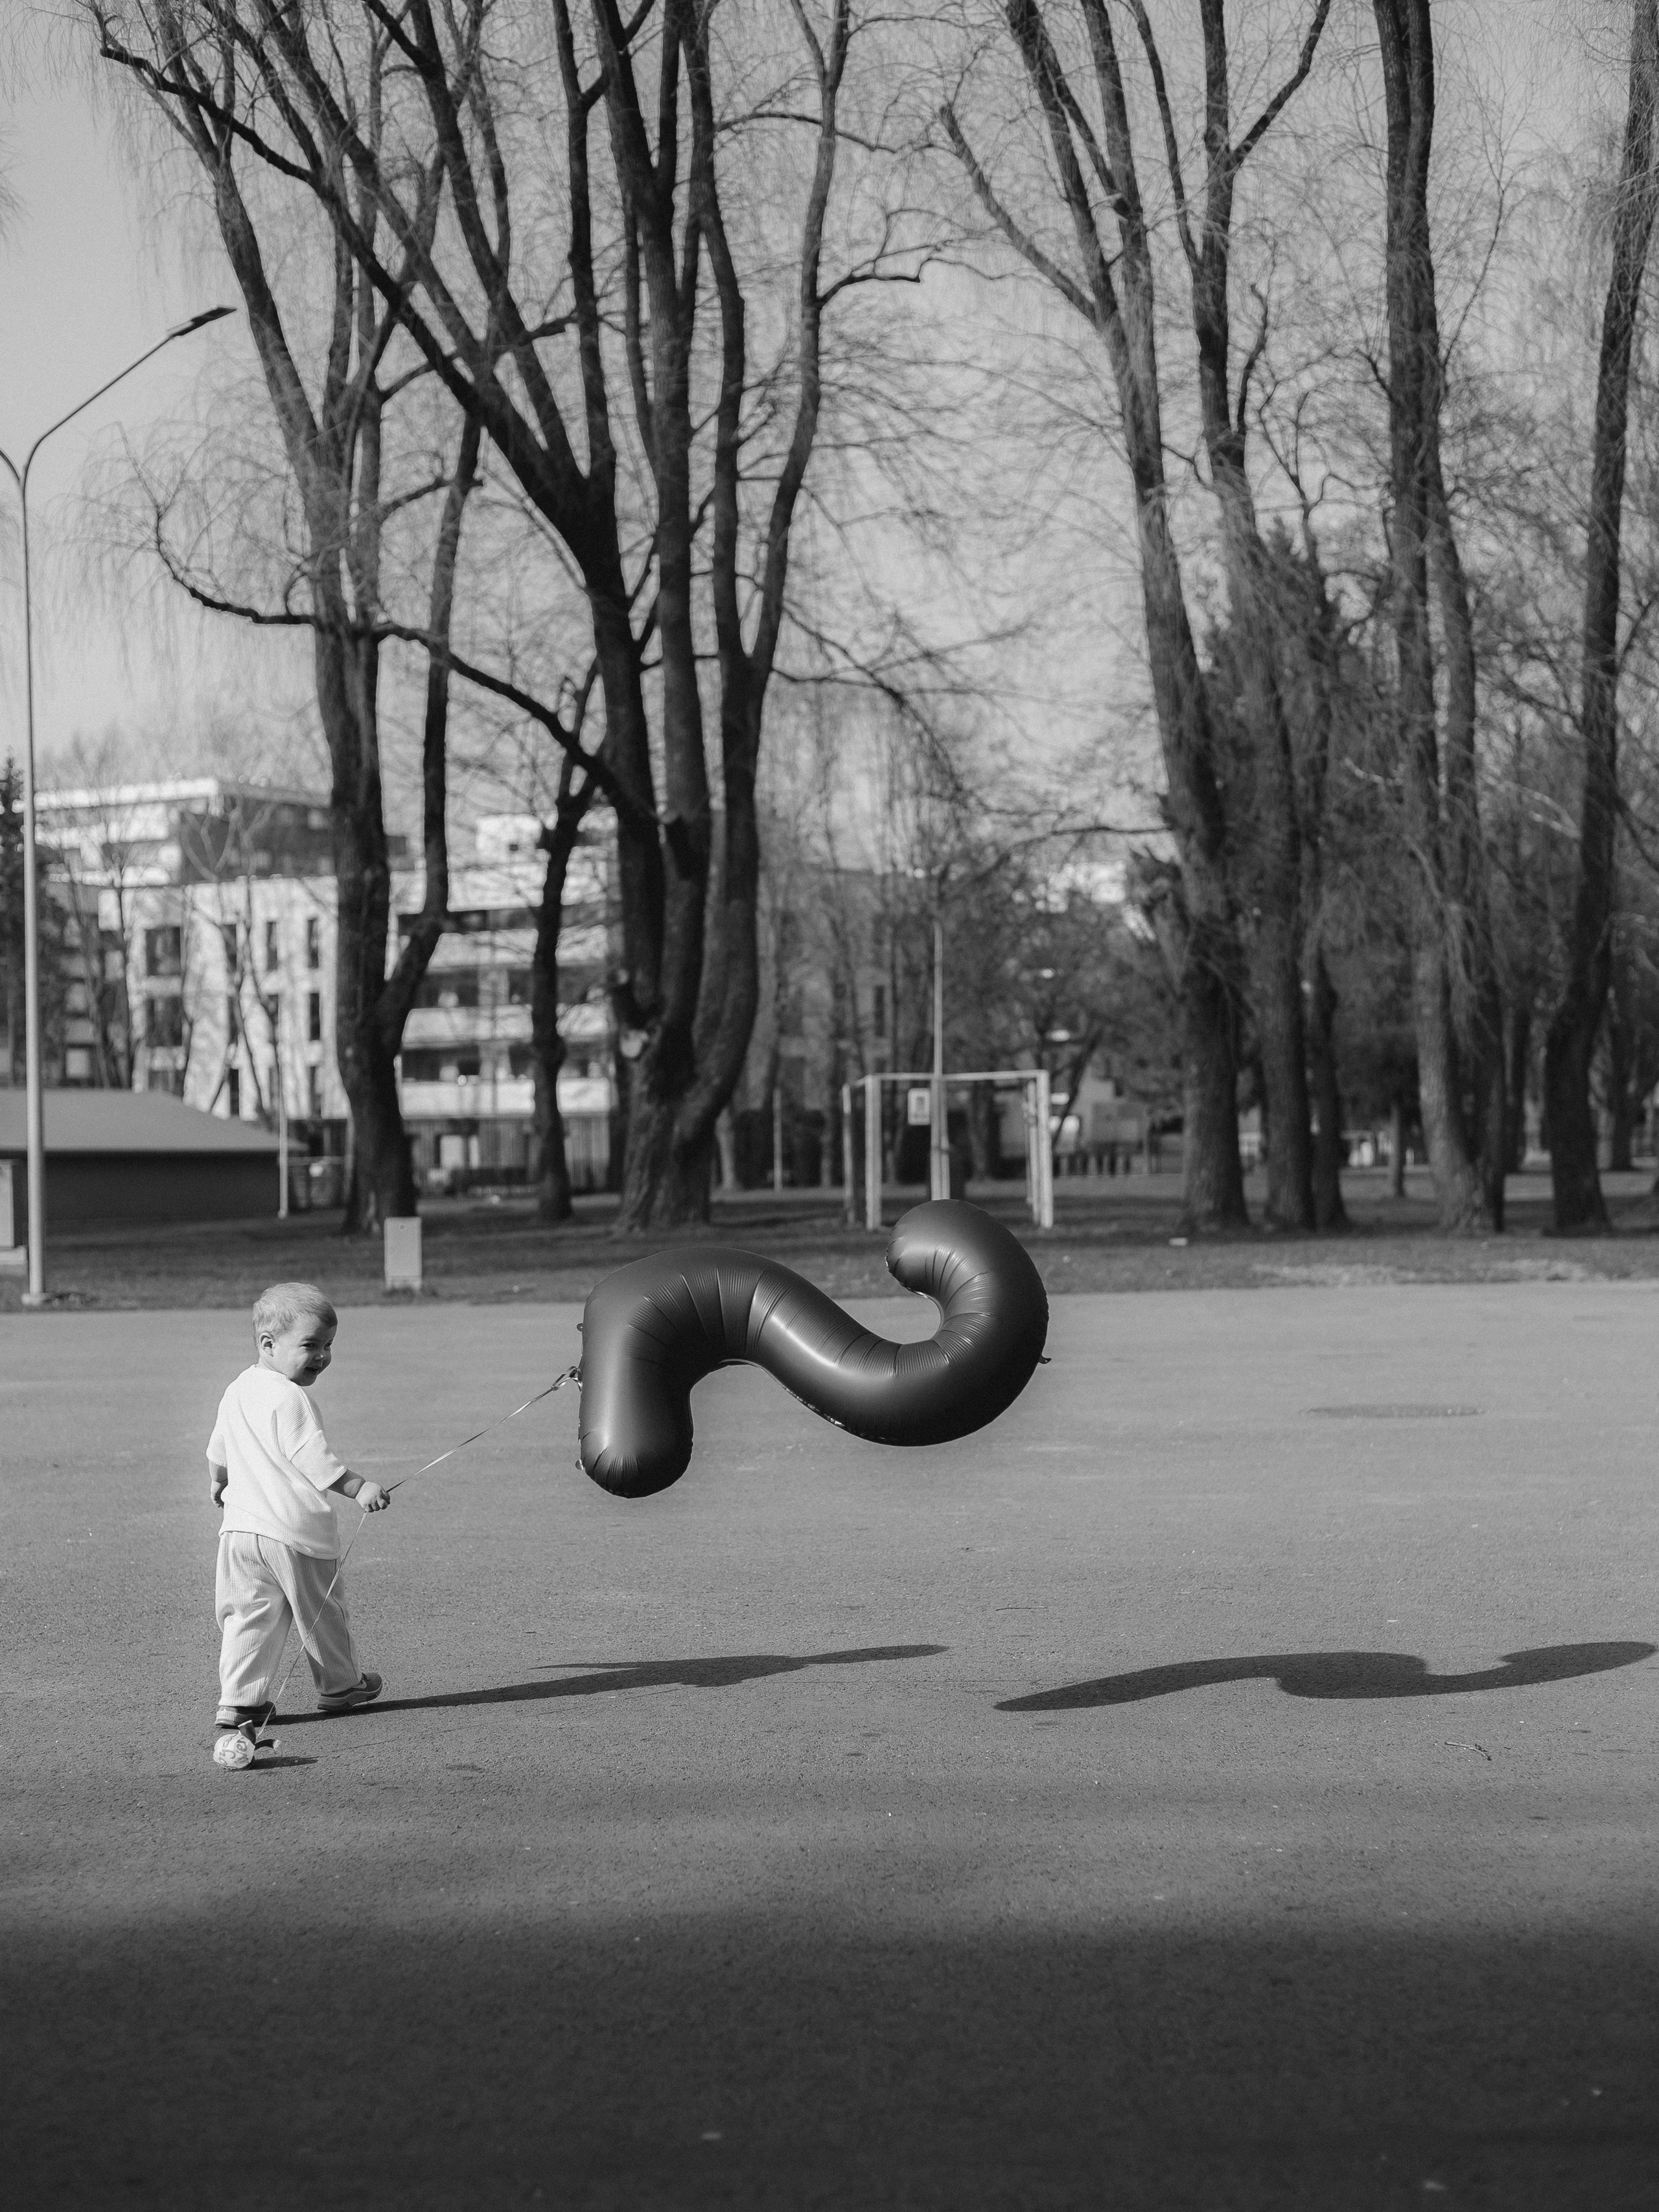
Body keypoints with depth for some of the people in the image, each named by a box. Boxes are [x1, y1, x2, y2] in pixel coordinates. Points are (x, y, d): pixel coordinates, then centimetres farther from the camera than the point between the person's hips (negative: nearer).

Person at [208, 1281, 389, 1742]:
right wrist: (359, 1489, -26)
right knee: (321, 1613, 12)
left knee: (249, 1616, 8)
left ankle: (240, 1699, 0)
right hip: (296, 1531, -7)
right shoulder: (290, 1398, -19)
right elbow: (313, 1460, -25)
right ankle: (341, 1685, 28)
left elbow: (218, 1448, 23)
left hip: (241, 1526, 7)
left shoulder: (237, 1391, 10)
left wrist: (217, 1482, 40)